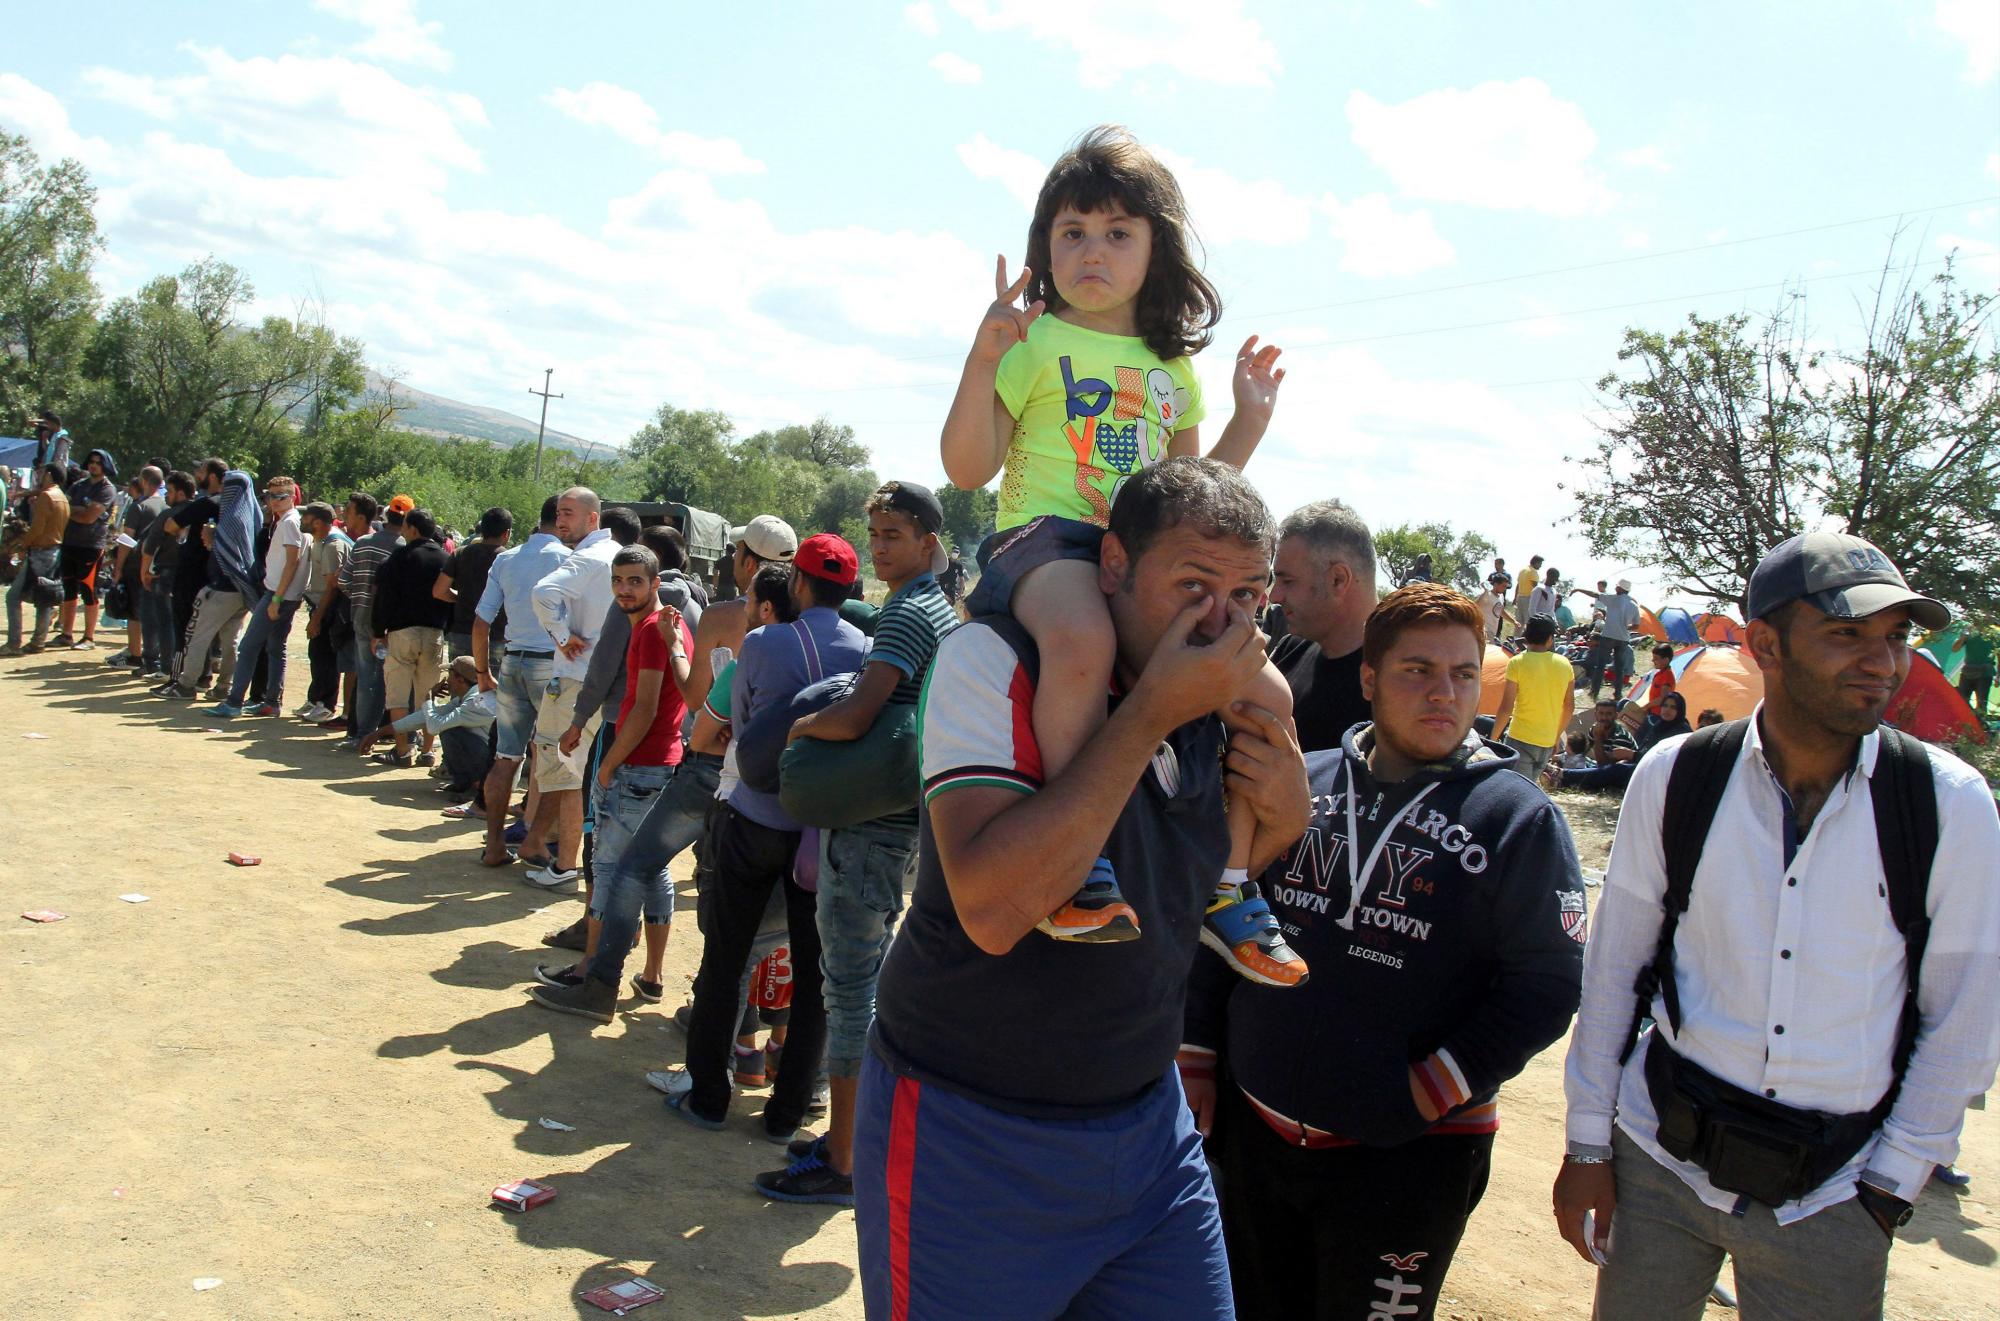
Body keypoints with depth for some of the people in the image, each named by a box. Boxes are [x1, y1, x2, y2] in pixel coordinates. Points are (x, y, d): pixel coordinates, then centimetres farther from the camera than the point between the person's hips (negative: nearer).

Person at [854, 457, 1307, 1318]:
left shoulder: (1217, 699, 0)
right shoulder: (995, 658, -19)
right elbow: (993, 909, -33)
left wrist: (1285, 818, -5)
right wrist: (1152, 712, -29)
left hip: (1146, 1122, 6)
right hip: (970, 1136, -6)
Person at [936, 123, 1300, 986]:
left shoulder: (1172, 364, 19)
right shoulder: (1037, 340, 2)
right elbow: (968, 467, -6)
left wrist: (1250, 419, 16)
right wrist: (984, 356, -17)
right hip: (1048, 536, -6)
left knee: (1267, 696, -6)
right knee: (1084, 642, -41)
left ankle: (1228, 886, 10)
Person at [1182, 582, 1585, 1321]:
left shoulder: (1519, 819, -7)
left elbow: (1546, 984, -10)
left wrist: (1430, 1093, -15)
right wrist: (1197, 1059, 7)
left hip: (1409, 1156, -3)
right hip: (1254, 1133, 4)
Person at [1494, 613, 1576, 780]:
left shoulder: (1517, 663, -10)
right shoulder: (1564, 665, 3)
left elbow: (1506, 707, -13)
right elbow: (1569, 707, 10)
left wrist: (1493, 738, -2)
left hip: (1521, 740, -5)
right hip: (1548, 743, 5)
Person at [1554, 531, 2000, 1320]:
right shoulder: (1674, 779, -7)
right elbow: (1612, 969, 0)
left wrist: (1888, 1189, 0)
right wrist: (1588, 1145, 2)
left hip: (1828, 1202, 0)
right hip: (1661, 1161, 1)